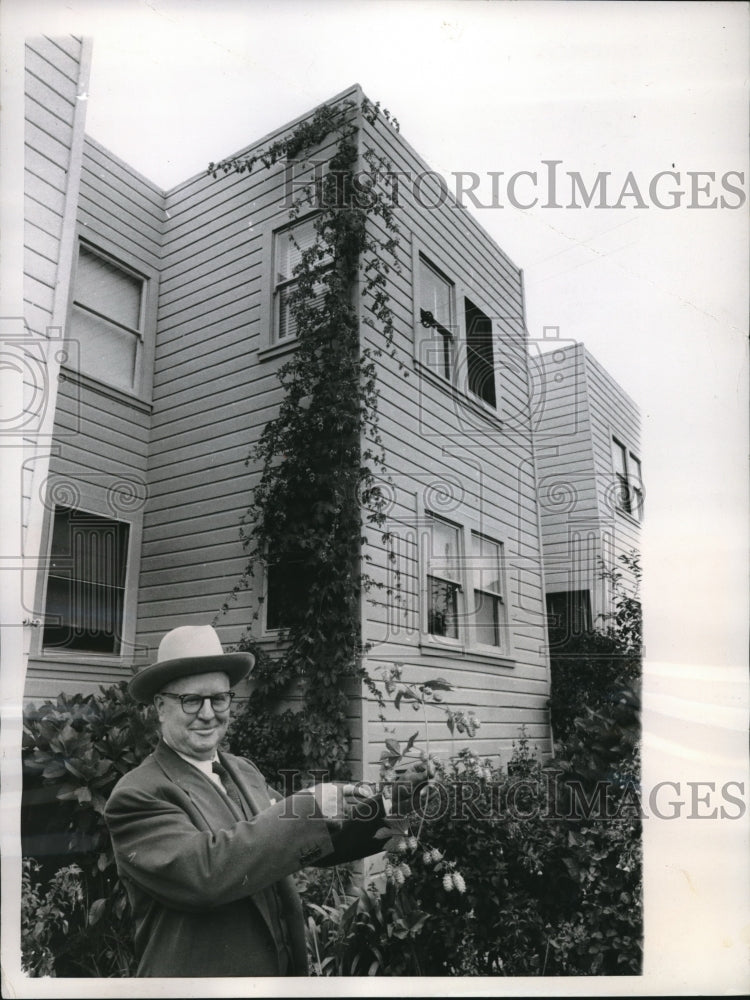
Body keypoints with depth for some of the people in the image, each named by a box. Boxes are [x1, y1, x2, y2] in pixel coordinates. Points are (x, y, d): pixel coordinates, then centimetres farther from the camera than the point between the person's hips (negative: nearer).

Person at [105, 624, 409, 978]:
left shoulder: (245, 772, 4)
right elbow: (201, 873, -30)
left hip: (285, 971, 7)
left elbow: (307, 841, 2)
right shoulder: (136, 796, -17)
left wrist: (383, 812, -14)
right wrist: (306, 808, -28)